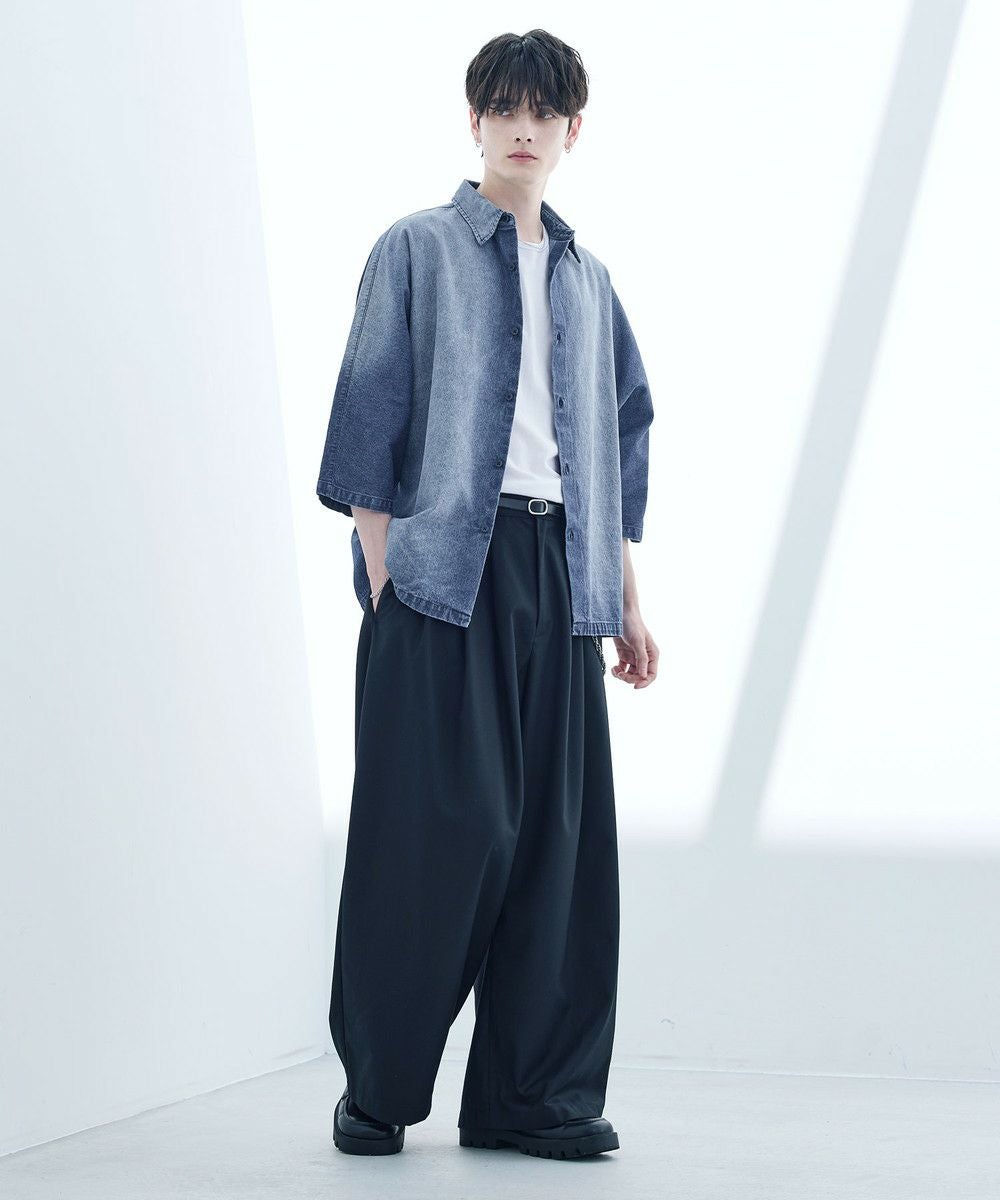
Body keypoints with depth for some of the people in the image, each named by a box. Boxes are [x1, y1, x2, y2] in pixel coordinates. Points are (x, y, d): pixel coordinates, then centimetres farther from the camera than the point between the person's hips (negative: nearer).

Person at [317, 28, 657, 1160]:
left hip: (558, 571, 5)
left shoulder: (586, 278, 19)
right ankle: (378, 1088, 5)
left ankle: (531, 1093, 7)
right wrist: (380, 572, -10)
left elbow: (622, 437, 22)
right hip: (443, 566, -5)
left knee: (558, 831, 1)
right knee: (432, 826, -6)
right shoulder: (417, 251, 5)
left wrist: (627, 599, 17)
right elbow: (367, 416, -1)